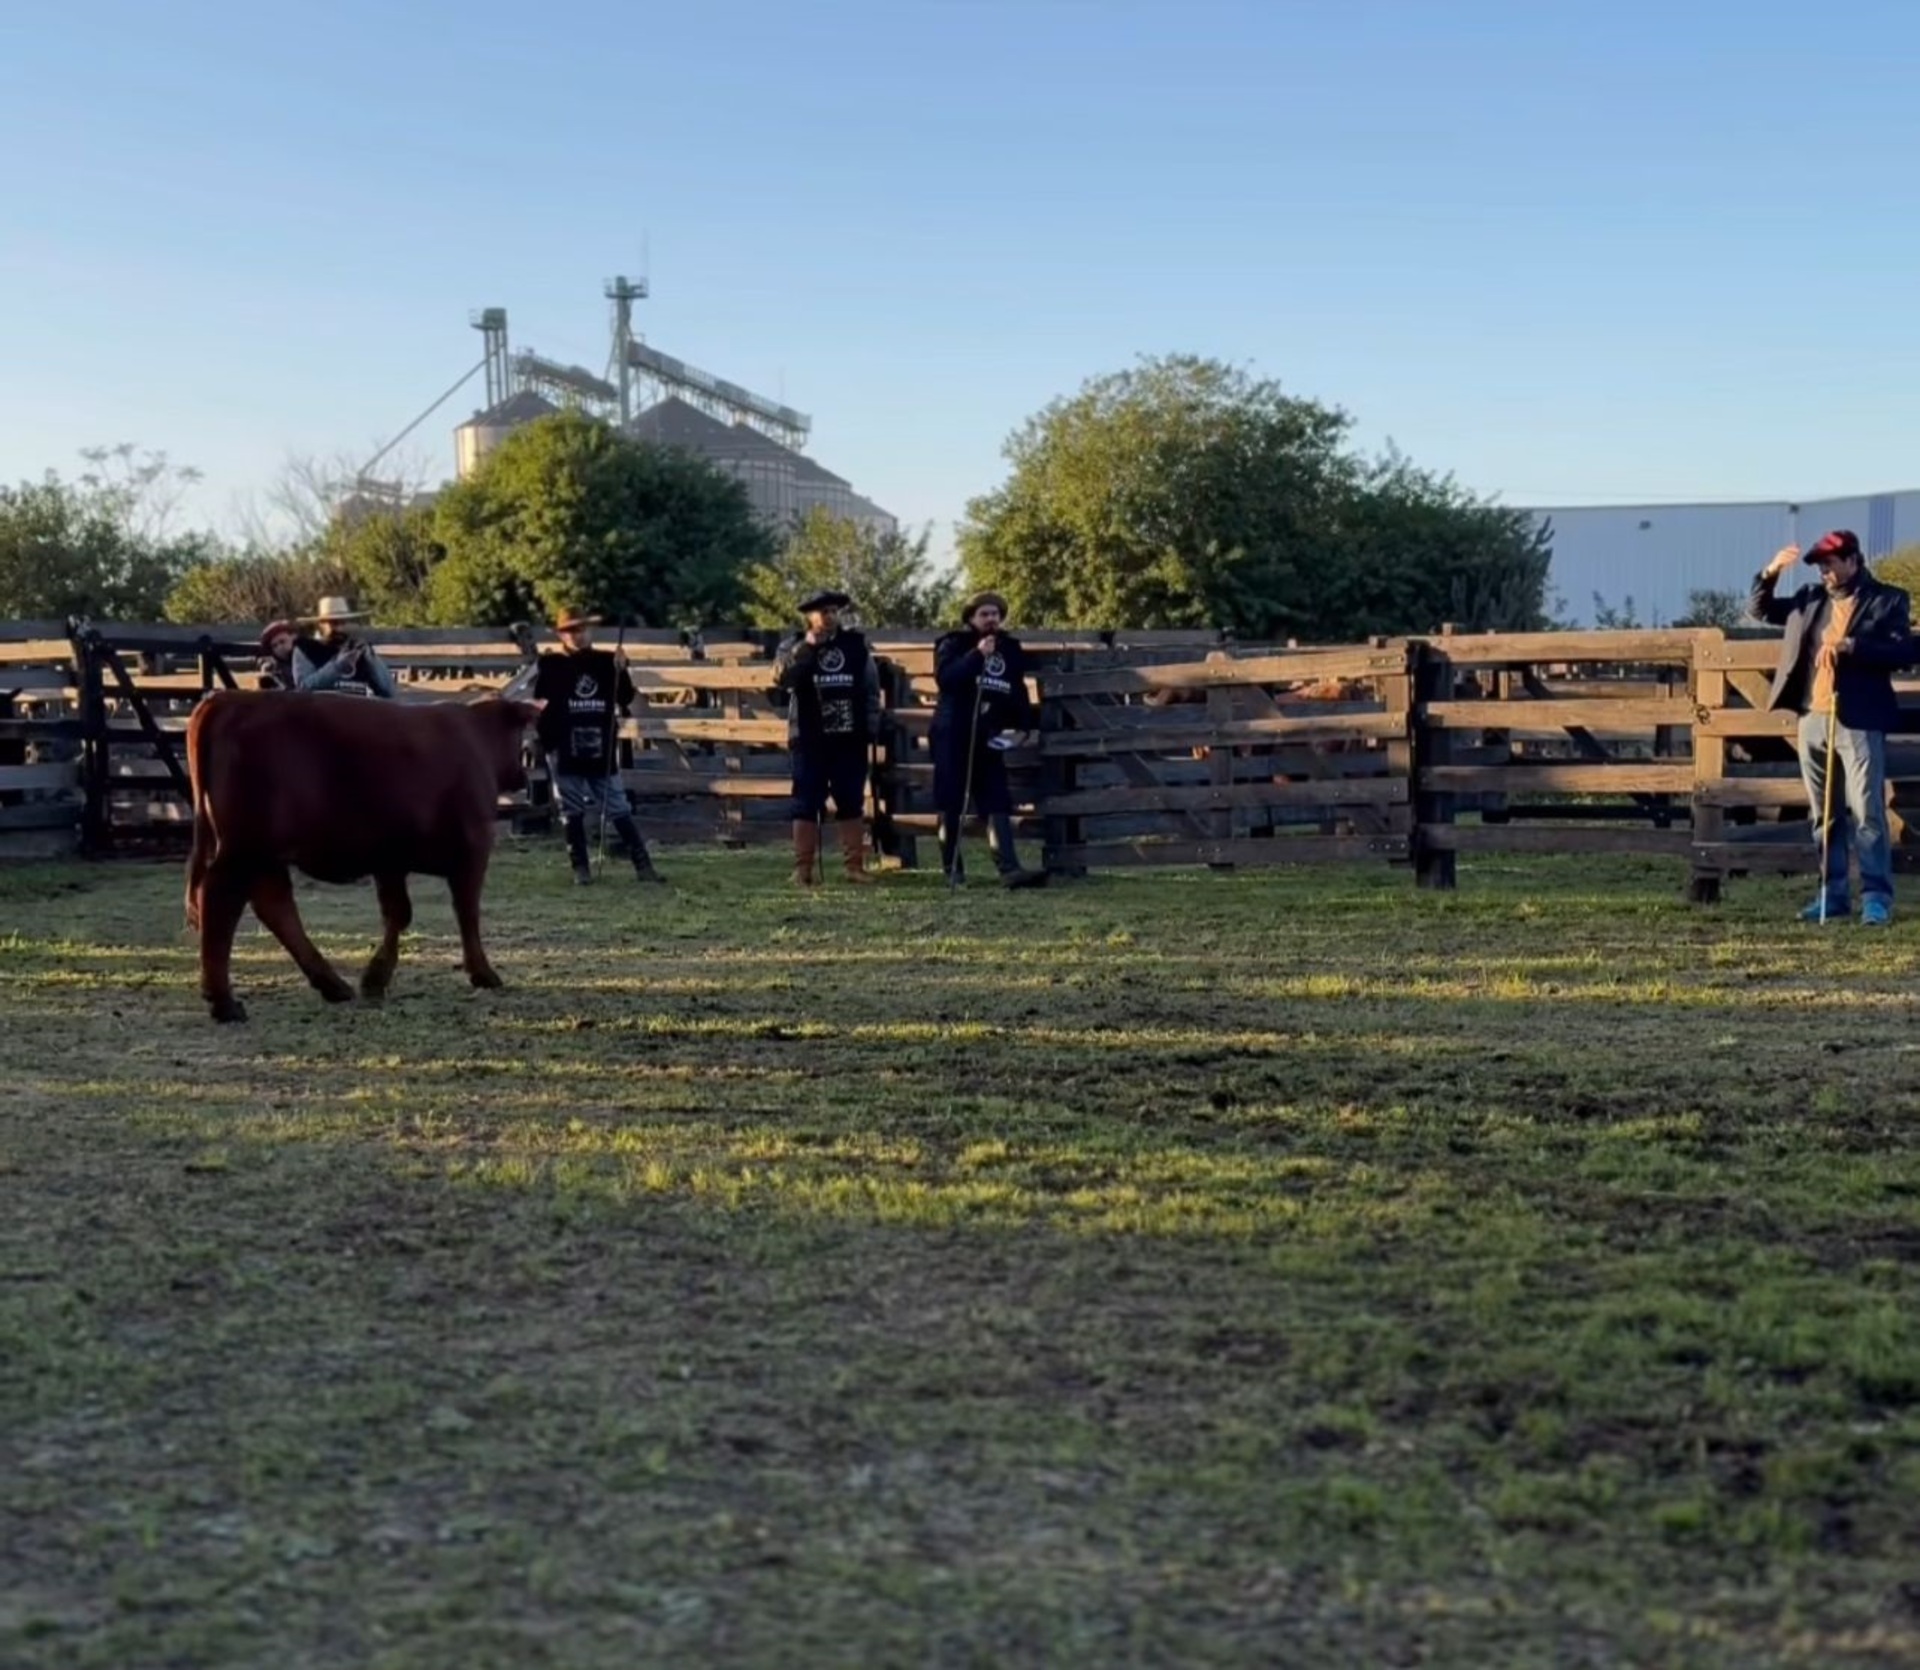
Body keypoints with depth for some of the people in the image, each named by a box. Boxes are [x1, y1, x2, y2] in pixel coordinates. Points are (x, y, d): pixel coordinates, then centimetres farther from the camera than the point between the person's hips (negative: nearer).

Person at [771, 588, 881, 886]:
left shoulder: (857, 644, 8)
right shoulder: (794, 647, 1)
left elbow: (872, 688, 10)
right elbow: (781, 678, -18)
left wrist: (872, 729, 3)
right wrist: (807, 645, -22)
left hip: (850, 739, 2)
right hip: (810, 740, -2)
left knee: (852, 803, 5)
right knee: (807, 804, 0)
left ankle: (855, 866, 10)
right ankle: (802, 869, 3)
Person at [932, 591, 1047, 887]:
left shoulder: (1010, 649, 14)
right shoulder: (953, 645, 0)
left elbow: (1018, 692, 20)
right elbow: (944, 678, -20)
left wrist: (1023, 727, 7)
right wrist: (977, 656, -24)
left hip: (988, 738, 4)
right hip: (952, 735, -4)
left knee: (998, 805, -6)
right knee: (951, 805, -1)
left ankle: (1009, 869, -15)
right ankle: (952, 869, 9)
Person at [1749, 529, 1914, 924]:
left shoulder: (1886, 600, -1)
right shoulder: (1811, 599, 14)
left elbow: (1905, 651, -10)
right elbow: (1759, 610, 19)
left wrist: (1850, 646, -20)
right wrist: (1771, 573, 1)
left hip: (1858, 721, -6)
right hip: (1813, 718, 6)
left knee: (1867, 813, -8)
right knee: (1824, 815, 9)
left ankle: (1876, 897, -5)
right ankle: (1831, 894, 15)